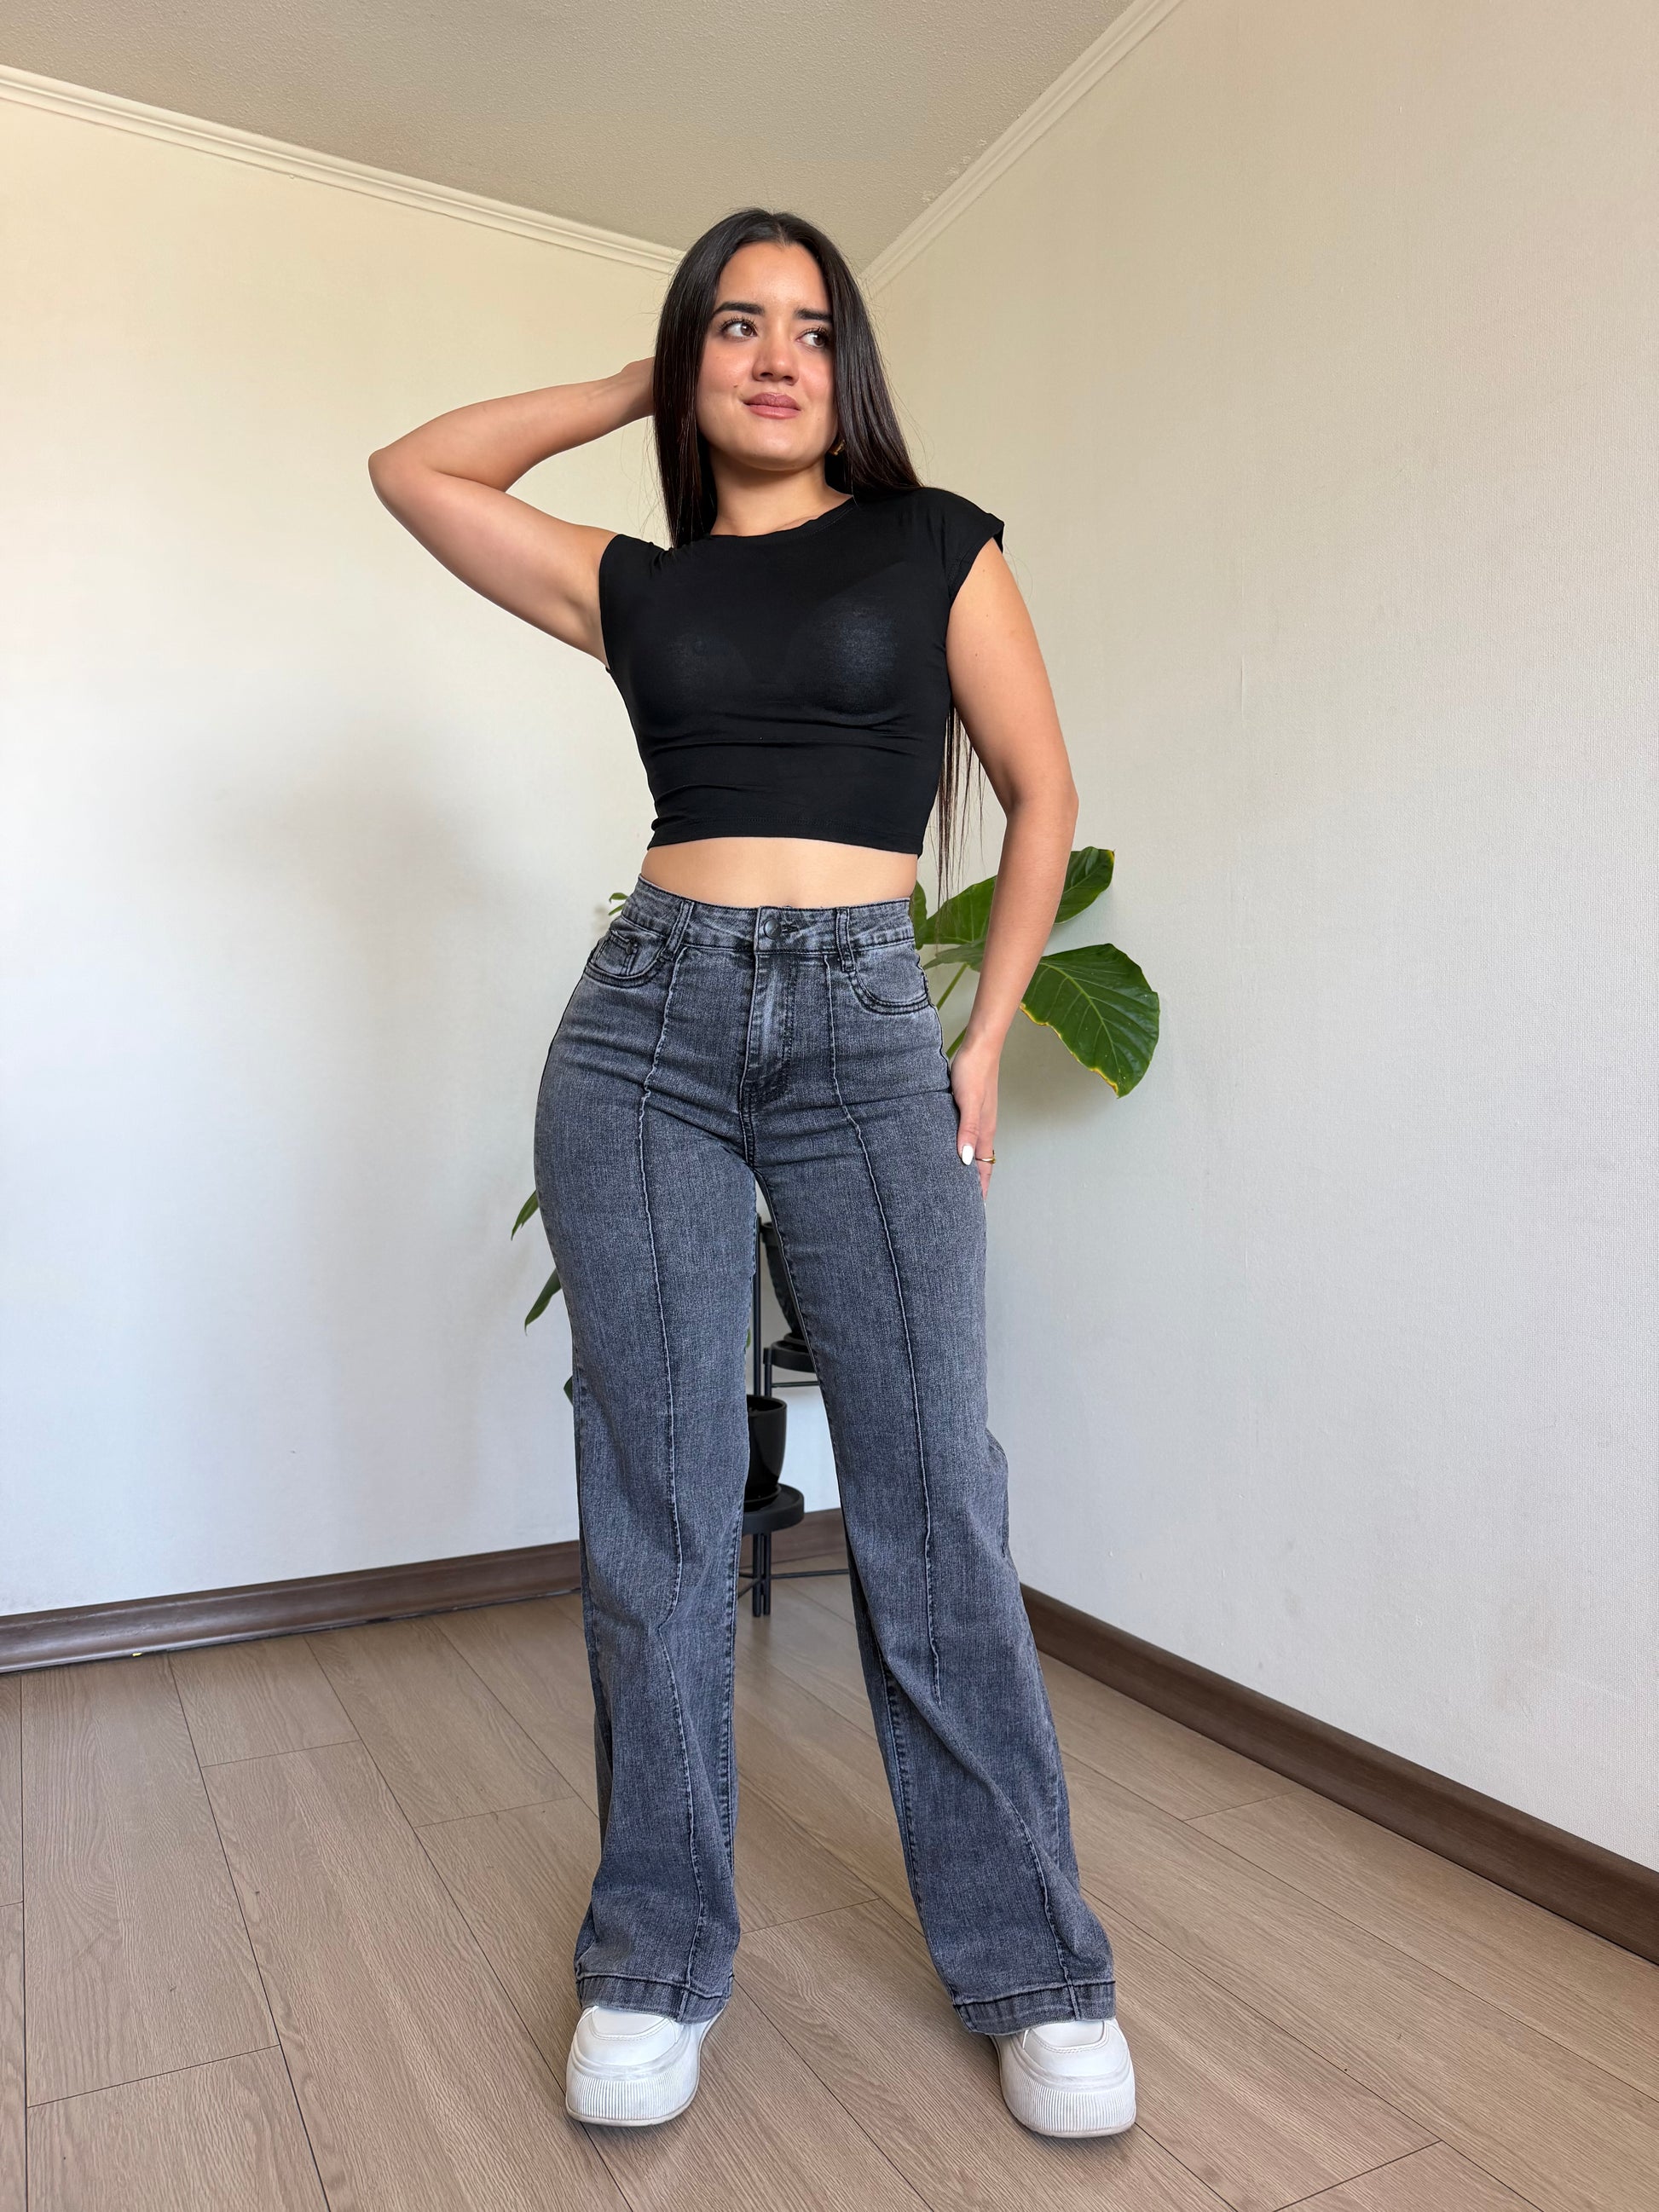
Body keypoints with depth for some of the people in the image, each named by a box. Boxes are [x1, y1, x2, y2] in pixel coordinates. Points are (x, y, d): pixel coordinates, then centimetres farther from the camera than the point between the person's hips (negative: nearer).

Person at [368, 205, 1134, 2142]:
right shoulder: (636, 586, 16)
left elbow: (1042, 794, 11)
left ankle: (1033, 1971, 15)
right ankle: (656, 1964, 20)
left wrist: (987, 1038, 5)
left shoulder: (936, 545, 11)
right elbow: (414, 472, 23)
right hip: (648, 1030, 2)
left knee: (929, 1508, -2)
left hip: (868, 1033, -1)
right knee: (656, 1510, 3)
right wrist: (634, 388, 23)